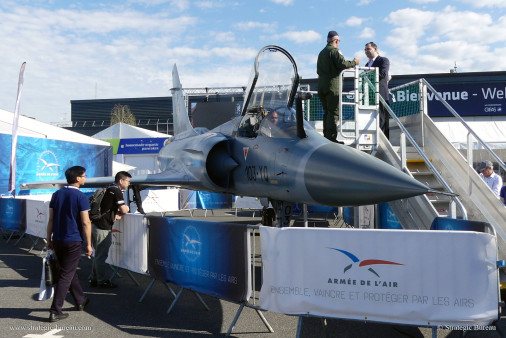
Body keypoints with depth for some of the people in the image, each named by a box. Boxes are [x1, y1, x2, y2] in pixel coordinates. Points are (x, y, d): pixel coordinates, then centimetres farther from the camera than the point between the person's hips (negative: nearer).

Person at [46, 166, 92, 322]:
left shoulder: (56, 195, 6)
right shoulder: (80, 196, -12)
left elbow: (51, 220, 8)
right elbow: (85, 223, -14)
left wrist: (49, 240, 15)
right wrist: (89, 244, -8)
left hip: (57, 240, 7)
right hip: (73, 241, -7)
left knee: (71, 272, 19)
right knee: (66, 276, 1)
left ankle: (80, 301, 33)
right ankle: (55, 311, 2)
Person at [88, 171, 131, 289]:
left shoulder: (110, 189, 16)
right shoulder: (116, 191, -15)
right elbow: (124, 210, -22)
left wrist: (117, 214, -1)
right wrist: (127, 208, 1)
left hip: (97, 225, 10)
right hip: (103, 228, -10)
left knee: (98, 254, 19)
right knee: (101, 256, 0)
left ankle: (93, 279, 27)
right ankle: (102, 281, 9)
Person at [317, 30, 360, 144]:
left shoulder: (321, 52, 20)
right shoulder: (334, 50, -7)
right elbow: (342, 64, -18)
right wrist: (354, 62, -2)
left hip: (321, 86, 9)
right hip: (332, 86, -8)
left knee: (327, 112, 13)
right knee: (334, 112, -8)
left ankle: (326, 136, 14)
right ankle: (331, 138, -12)